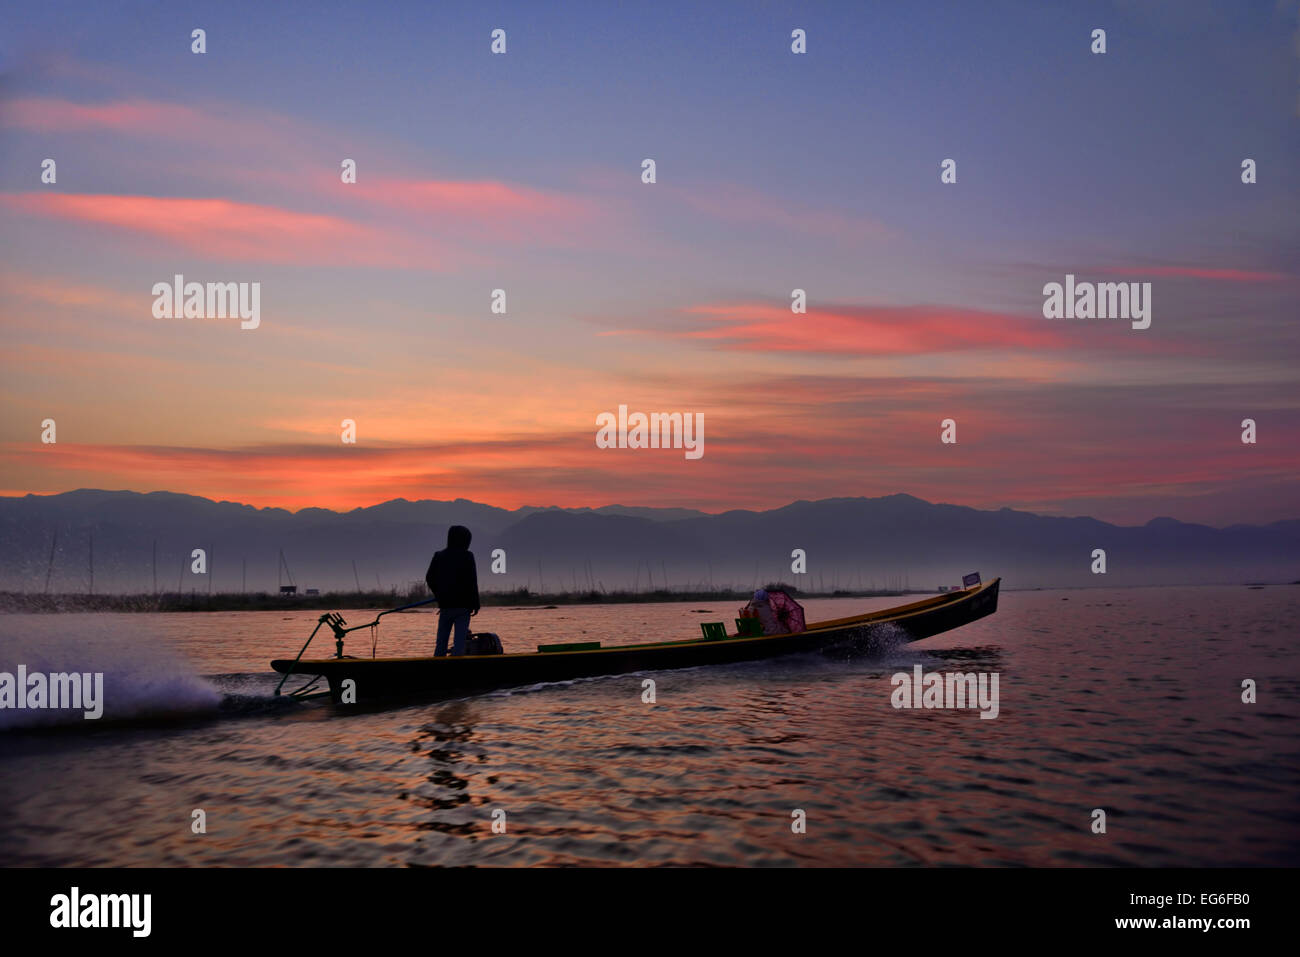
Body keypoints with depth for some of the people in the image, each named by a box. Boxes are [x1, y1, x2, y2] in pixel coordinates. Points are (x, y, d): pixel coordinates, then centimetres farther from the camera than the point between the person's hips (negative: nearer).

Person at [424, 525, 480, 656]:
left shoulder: (439, 556, 6)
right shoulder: (467, 556, -7)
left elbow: (429, 578, 11)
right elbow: (472, 582, -9)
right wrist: (475, 604, -3)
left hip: (445, 606, 4)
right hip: (463, 606, -4)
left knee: (441, 641, 12)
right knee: (460, 640, -4)